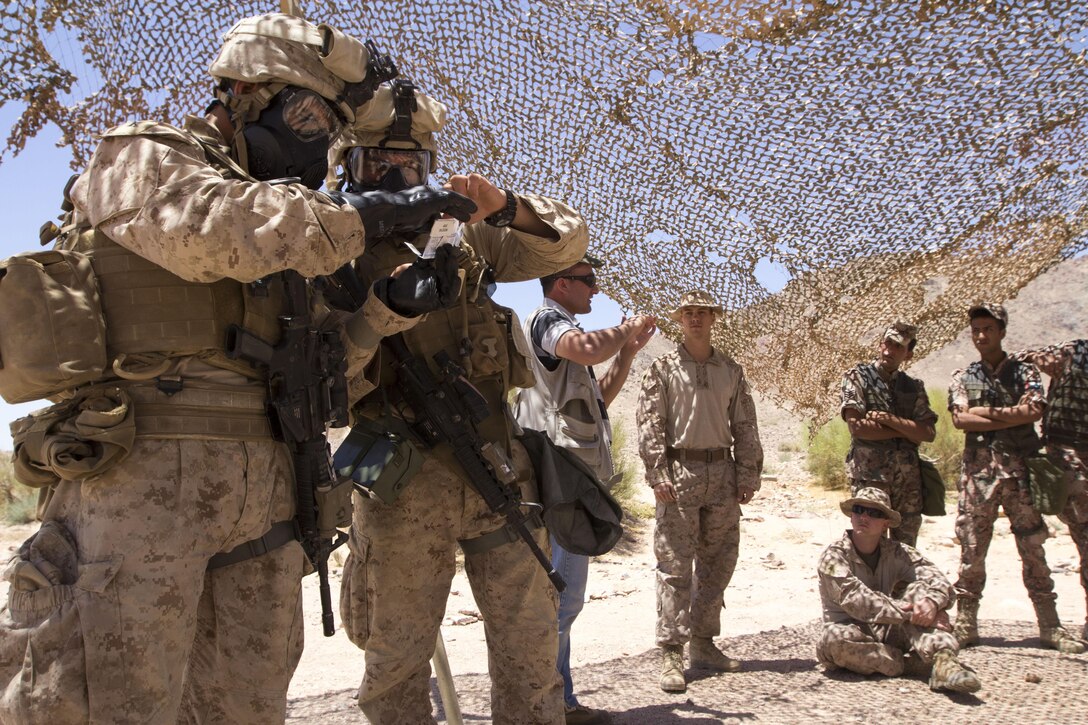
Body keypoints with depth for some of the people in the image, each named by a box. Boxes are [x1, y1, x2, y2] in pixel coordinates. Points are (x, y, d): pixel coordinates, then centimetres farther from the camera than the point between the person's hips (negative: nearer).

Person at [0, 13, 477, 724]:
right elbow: (214, 227, -19)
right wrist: (370, 212, -14)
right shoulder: (142, 158, 4)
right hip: (142, 474, -7)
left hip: (261, 481, 7)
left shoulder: (275, 212, 23)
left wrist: (388, 305, 3)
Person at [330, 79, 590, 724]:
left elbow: (568, 240, 8)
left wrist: (504, 207, -10)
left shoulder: (461, 237, 12)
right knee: (397, 659, 7)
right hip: (404, 482, -3)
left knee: (531, 643, 9)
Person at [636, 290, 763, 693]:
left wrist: (748, 475, 5)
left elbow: (745, 428, 13)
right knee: (674, 565, -5)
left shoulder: (731, 371, 13)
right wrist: (658, 474, -14)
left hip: (722, 474, 5)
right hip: (678, 472, -4)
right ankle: (671, 653, -2)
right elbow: (650, 425, -5)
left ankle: (703, 644, 21)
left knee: (717, 564, 9)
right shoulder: (663, 368, 2)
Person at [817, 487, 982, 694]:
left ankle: (943, 661, -39)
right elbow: (856, 600, -26)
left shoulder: (897, 553, 1)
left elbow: (941, 583, -12)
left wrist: (932, 601, -36)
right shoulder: (834, 556, -11)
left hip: (889, 630, 3)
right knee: (832, 639, -38)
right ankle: (899, 663, -21)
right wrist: (909, 614, -33)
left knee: (918, 590, -20)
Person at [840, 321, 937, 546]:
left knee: (906, 548, 9)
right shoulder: (858, 377, 0)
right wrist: (905, 430, -5)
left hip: (908, 477, 5)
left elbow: (929, 433, 1)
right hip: (870, 475, -4)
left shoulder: (914, 387, 13)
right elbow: (857, 427, -13)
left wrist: (890, 420, -12)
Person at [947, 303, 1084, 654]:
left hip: (1020, 470, 0)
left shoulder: (1024, 371, 8)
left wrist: (988, 412, -12)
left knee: (1033, 547, 3)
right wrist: (1012, 416, -9)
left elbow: (1035, 411, -10)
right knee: (972, 548, 1)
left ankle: (1050, 625, 10)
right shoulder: (962, 378, 10)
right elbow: (960, 419, -6)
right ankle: (965, 624, 7)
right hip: (978, 470, 0)